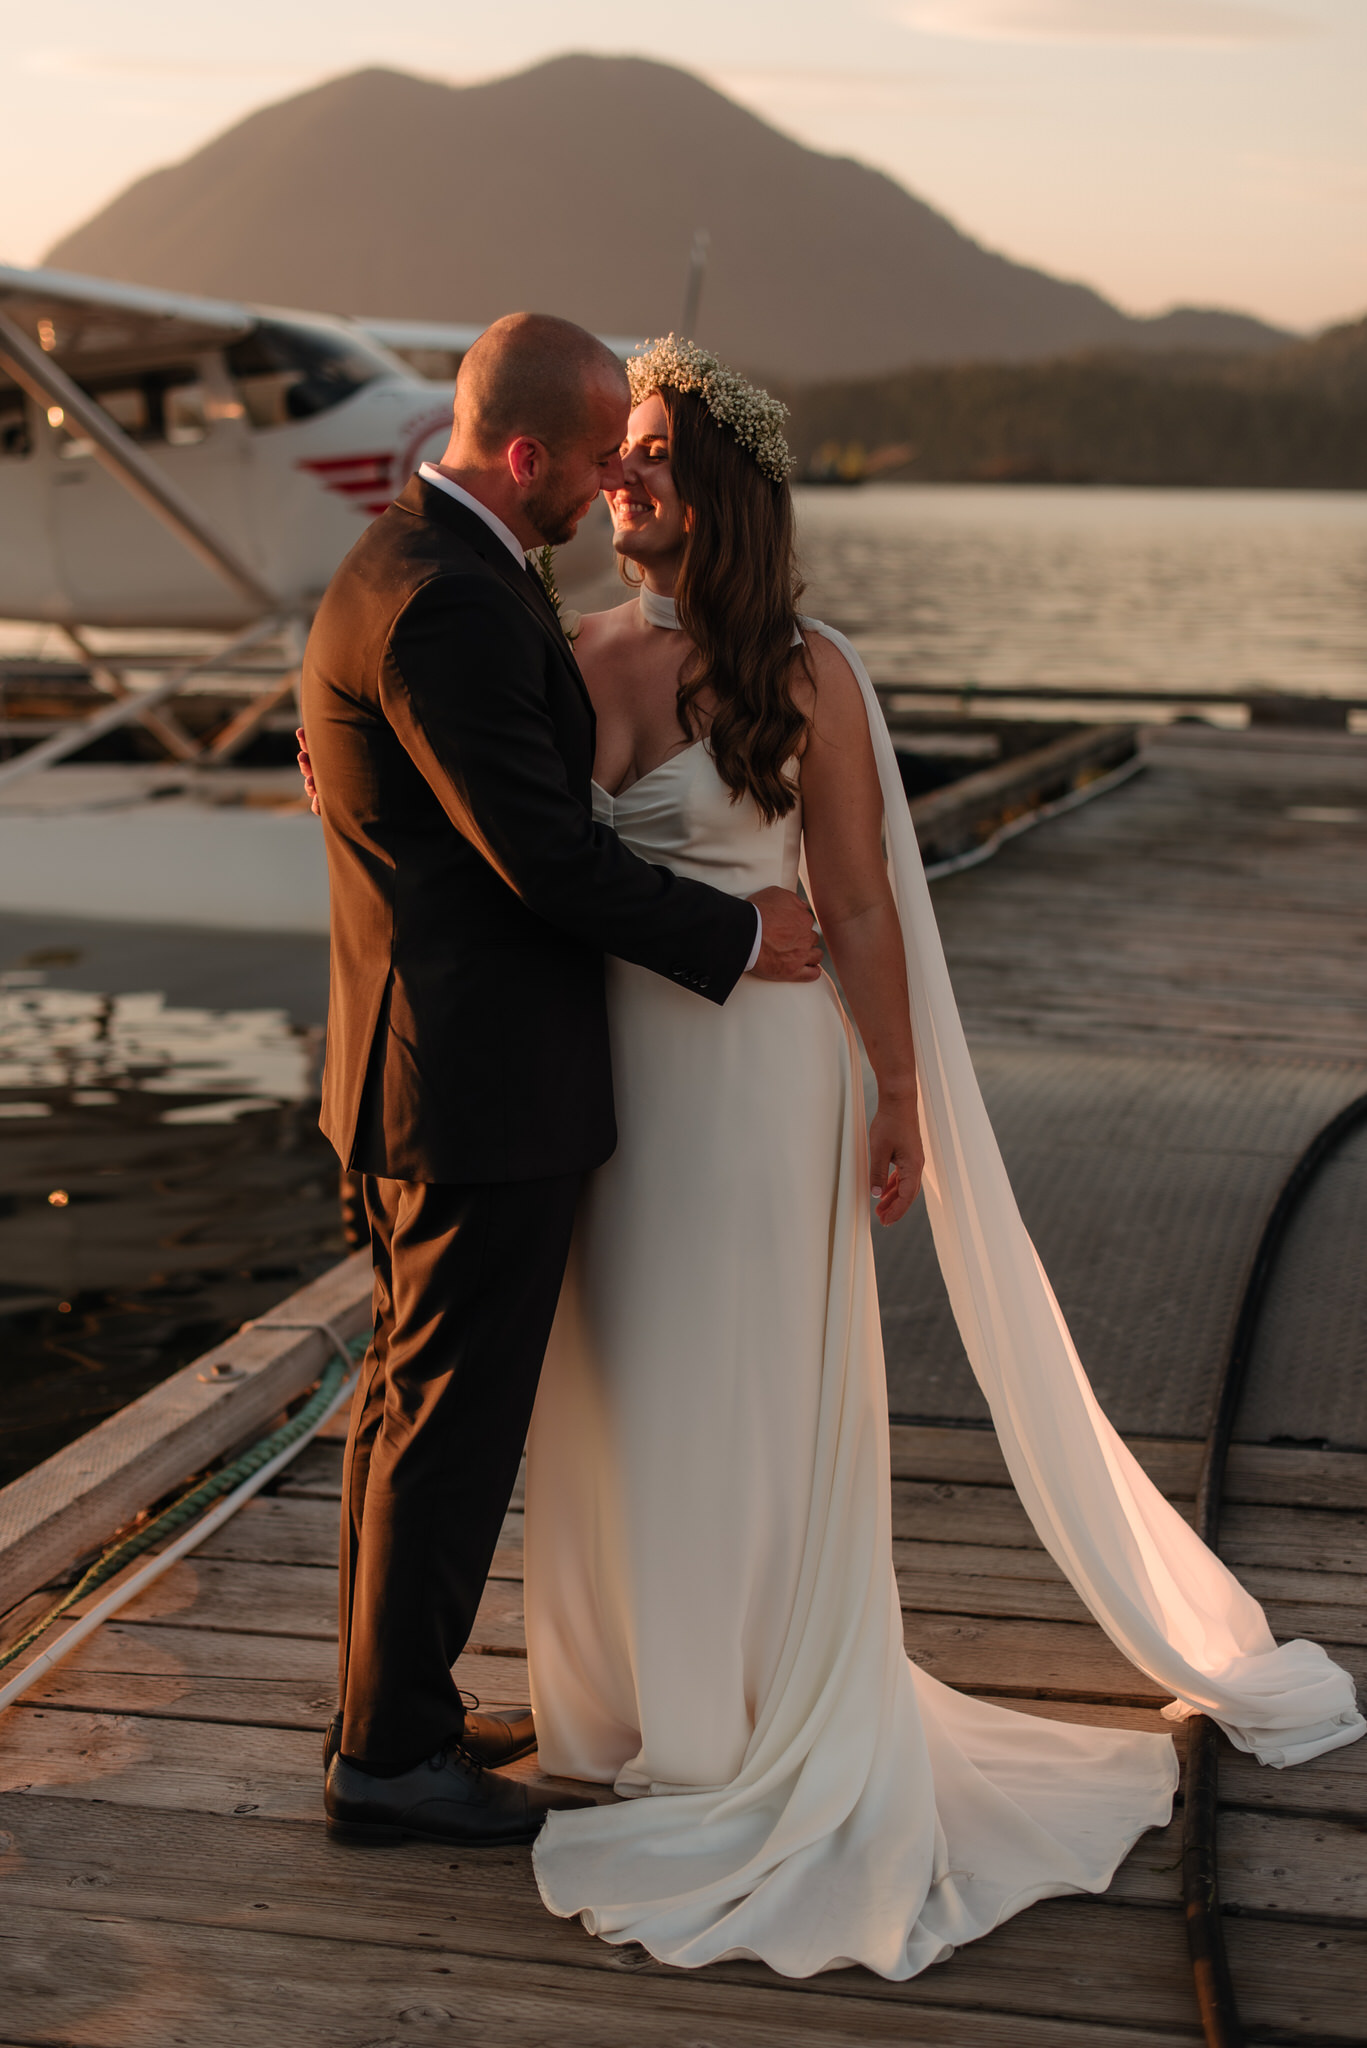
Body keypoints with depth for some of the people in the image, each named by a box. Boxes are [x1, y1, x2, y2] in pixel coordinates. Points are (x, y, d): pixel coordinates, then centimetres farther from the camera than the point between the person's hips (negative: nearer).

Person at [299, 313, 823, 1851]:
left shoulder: (415, 565, 12)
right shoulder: (452, 606, -21)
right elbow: (542, 852, -23)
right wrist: (739, 936, -11)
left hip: (426, 1072, 11)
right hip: (484, 1086, -11)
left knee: (414, 1392, 18)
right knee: (453, 1416, 1)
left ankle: (387, 1707, 32)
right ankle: (391, 1755, 13)